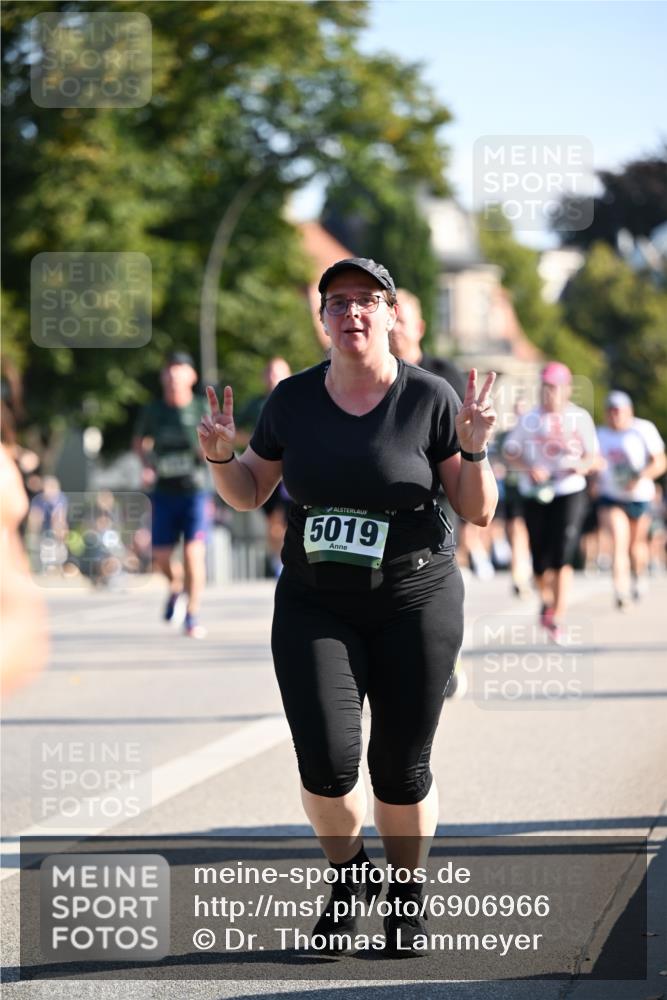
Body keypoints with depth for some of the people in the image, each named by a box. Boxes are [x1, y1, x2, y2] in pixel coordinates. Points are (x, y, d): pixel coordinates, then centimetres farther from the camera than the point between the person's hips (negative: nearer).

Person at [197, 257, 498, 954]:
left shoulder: (430, 399, -6)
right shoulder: (293, 400, 1)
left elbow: (479, 513, -4)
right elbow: (247, 493, 12)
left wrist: (473, 451, -21)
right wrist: (219, 456, -8)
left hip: (414, 602, -1)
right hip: (315, 607, 2)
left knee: (400, 771, 1)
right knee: (326, 766, -11)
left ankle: (406, 892, 26)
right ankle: (346, 871, 19)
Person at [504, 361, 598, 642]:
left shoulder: (580, 418, 4)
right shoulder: (529, 419, 3)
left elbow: (592, 455, 9)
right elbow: (509, 453, 5)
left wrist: (582, 466, -14)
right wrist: (529, 468, -13)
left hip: (570, 493, -1)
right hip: (535, 494, 1)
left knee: (562, 558, -14)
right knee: (540, 562, 5)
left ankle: (557, 618, -11)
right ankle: (547, 600, 36)